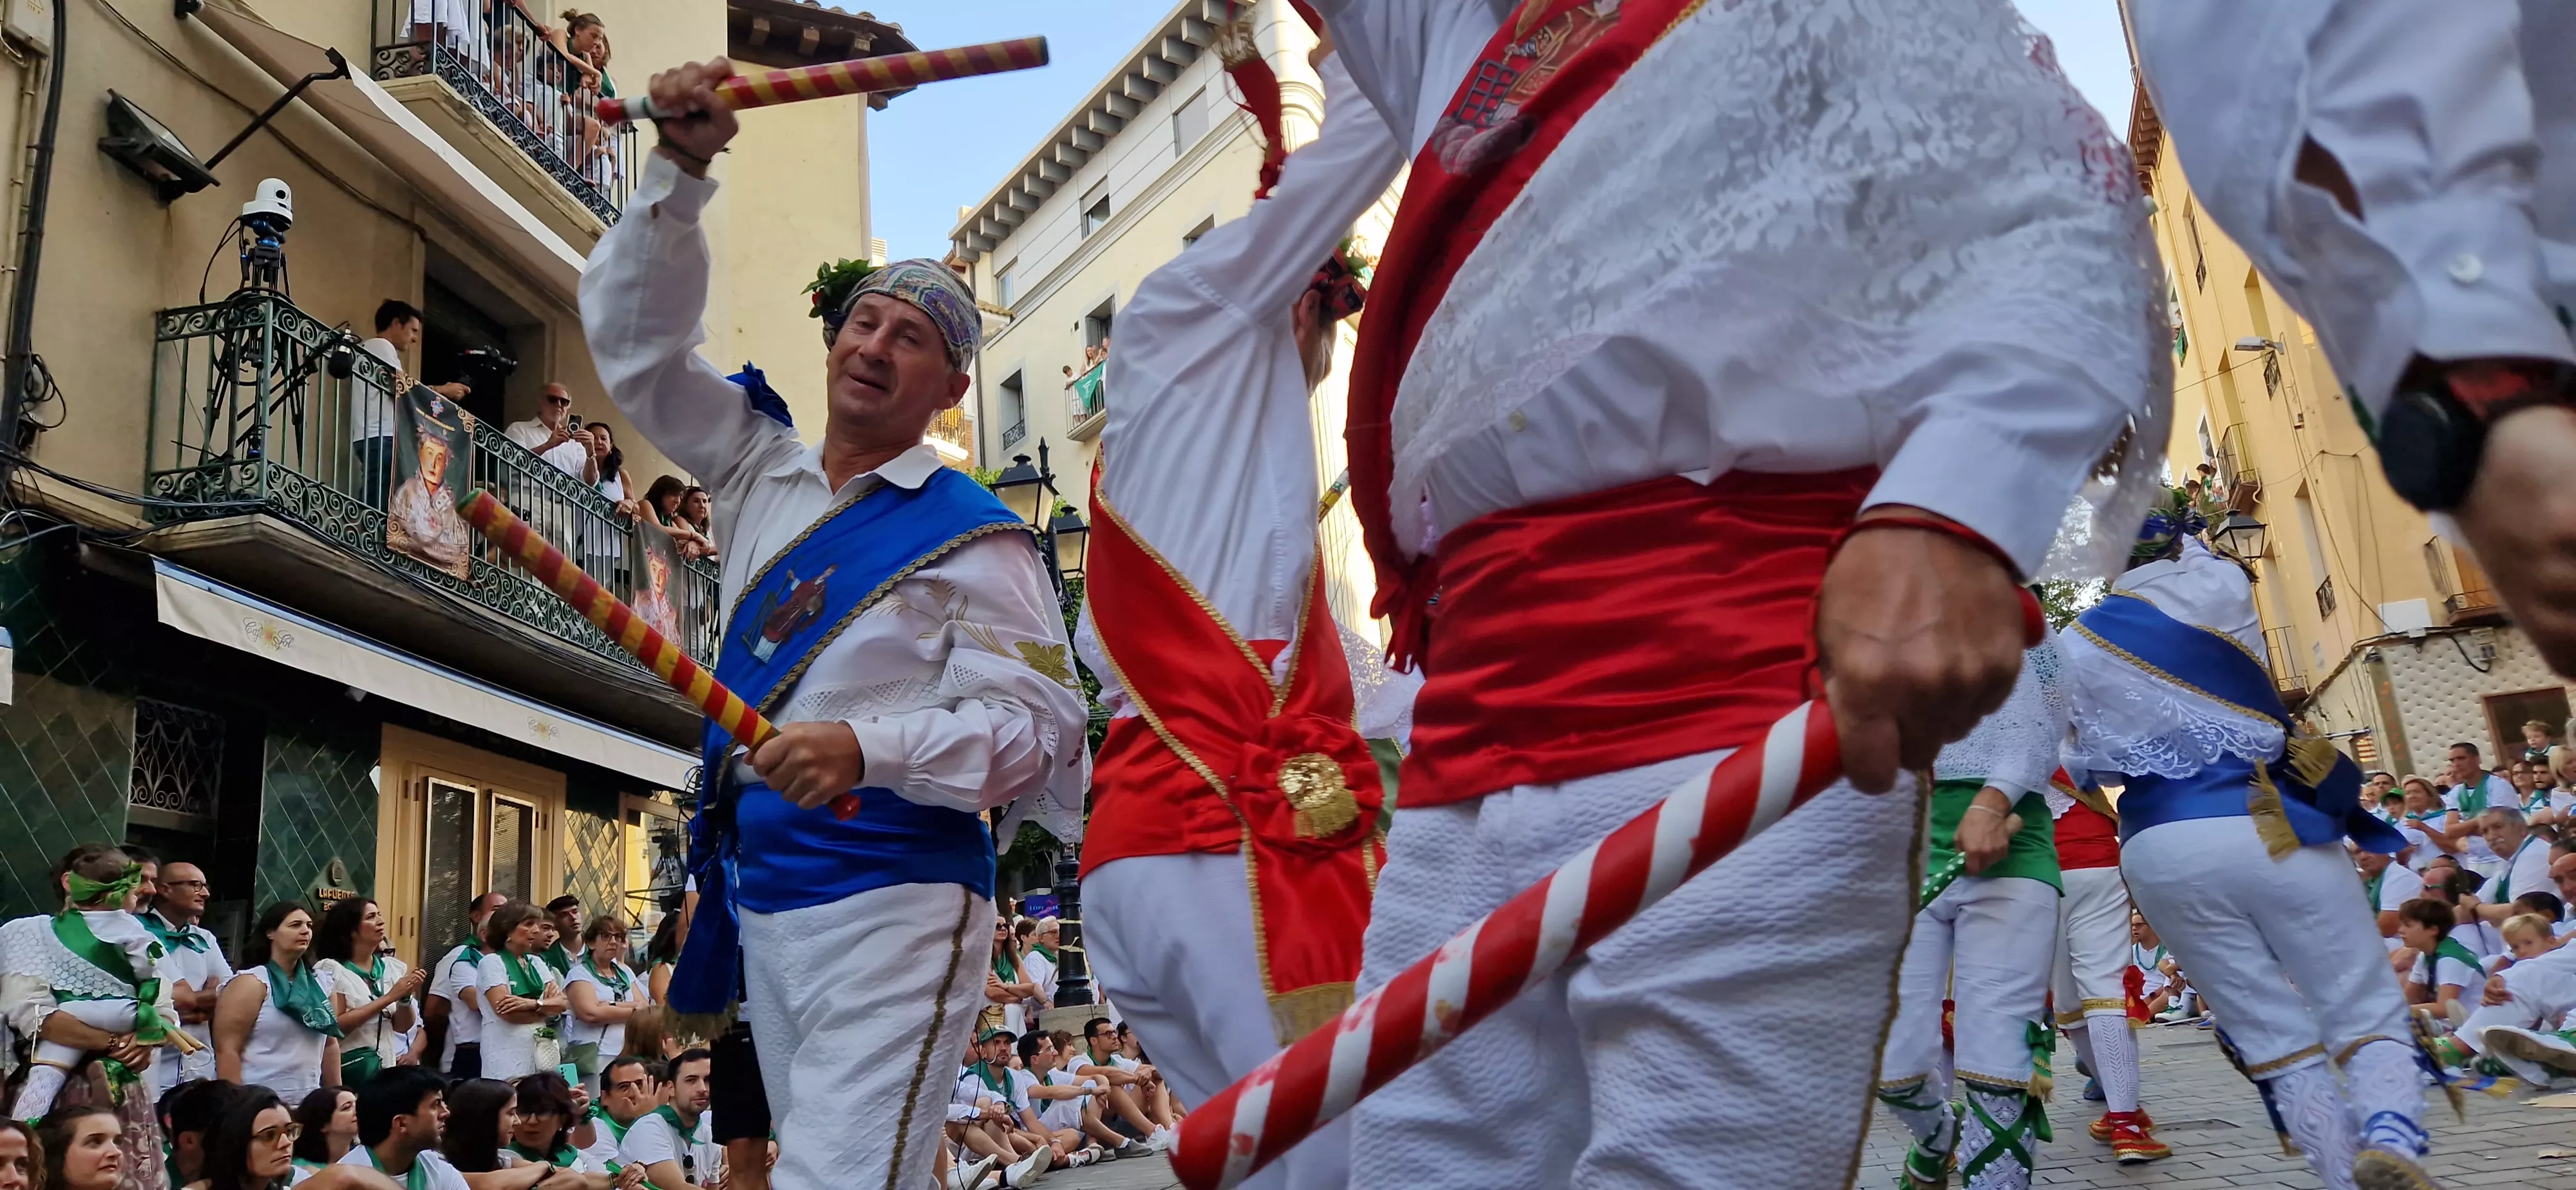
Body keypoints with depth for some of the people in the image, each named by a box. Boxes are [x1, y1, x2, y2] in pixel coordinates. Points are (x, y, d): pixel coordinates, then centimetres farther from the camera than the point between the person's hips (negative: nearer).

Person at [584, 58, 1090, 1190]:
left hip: (891, 904, -7)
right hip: (759, 893, 7)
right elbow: (635, 339, 10)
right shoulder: (761, 472, 11)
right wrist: (680, 172, -3)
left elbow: (1039, 724, -13)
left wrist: (868, 748, -27)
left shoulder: (972, 536, -8)